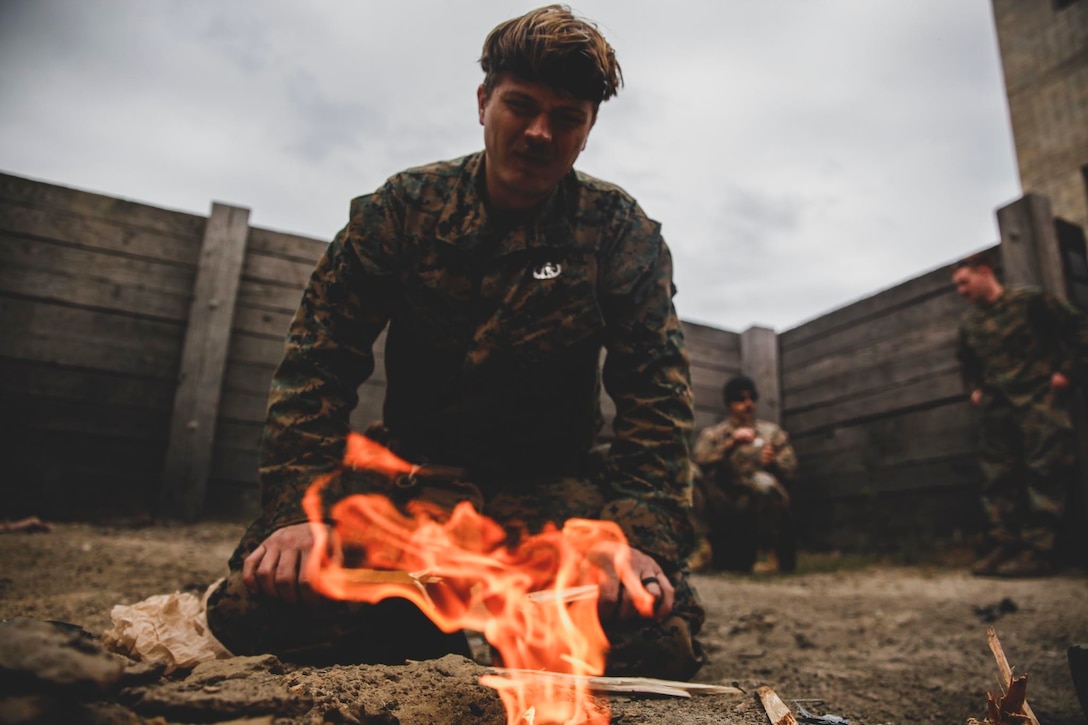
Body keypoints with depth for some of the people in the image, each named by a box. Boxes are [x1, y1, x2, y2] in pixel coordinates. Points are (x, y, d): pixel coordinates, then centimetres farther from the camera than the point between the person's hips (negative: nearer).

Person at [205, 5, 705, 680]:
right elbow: (319, 363, -5)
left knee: (664, 640, -23)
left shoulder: (622, 234, -3)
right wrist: (299, 509, -17)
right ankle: (422, 626, 10)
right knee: (249, 607, -19)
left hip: (550, 483, 0)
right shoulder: (403, 208, -2)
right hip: (413, 464, 1)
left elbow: (657, 394, -9)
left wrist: (644, 539, -24)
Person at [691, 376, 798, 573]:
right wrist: (730, 444, -20)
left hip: (764, 505, 1)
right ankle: (706, 547, -16)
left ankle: (773, 553, -16)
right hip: (727, 506, -1)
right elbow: (700, 460, -10)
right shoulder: (712, 434, 12)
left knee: (763, 481, -33)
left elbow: (791, 470, 4)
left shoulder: (772, 432, 15)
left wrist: (773, 463, -17)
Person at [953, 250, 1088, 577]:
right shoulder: (968, 321, 12)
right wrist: (974, 388, 15)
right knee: (997, 477, 3)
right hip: (996, 406, 6)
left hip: (1038, 398, -6)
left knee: (1044, 472, -7)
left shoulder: (1029, 300, -5)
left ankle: (1037, 550, -6)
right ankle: (1003, 546, 8)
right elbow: (966, 361, 29)